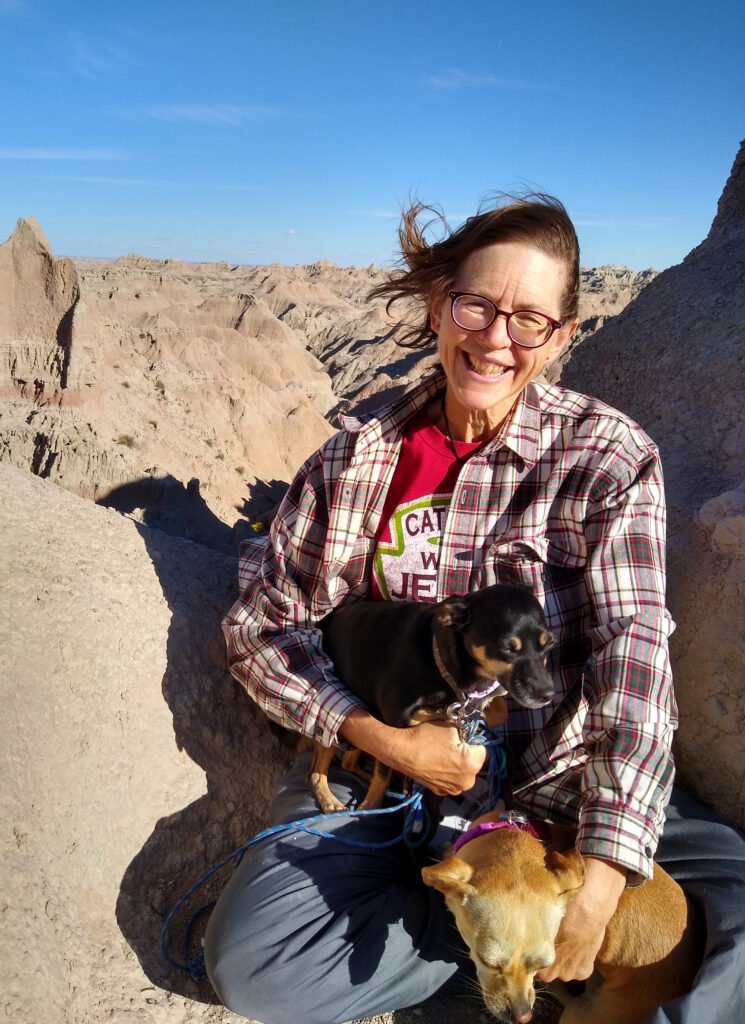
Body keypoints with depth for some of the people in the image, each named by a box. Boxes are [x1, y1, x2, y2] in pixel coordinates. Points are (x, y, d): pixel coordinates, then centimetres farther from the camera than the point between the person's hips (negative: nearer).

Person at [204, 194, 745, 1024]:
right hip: (384, 773, 2)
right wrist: (383, 738, -15)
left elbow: (632, 652, -16)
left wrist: (602, 874, -26)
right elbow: (260, 627, -1)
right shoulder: (355, 458, -3)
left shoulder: (610, 456, -7)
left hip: (555, 782, 0)